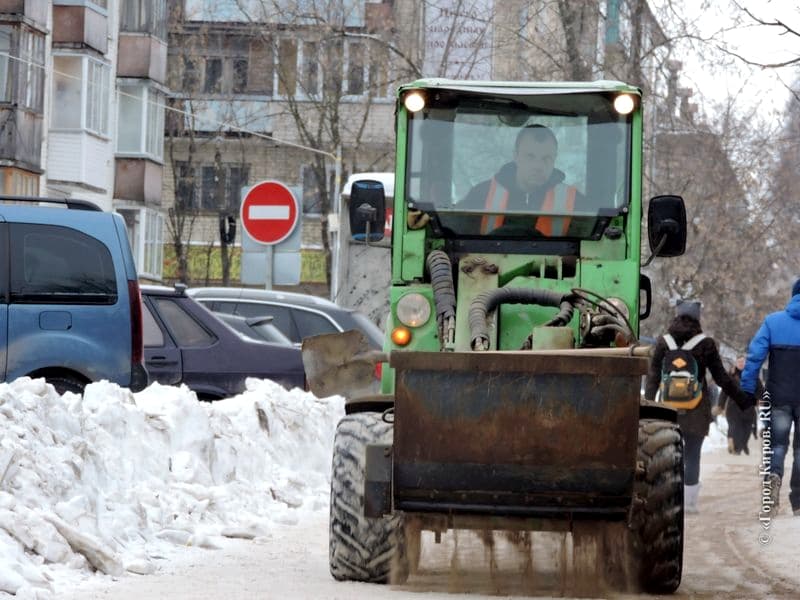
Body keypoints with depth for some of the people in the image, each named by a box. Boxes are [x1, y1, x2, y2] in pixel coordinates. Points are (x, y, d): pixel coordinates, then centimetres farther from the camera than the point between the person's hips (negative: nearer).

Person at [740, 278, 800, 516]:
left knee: (778, 444, 10)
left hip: (779, 397, 0)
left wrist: (748, 389, -3)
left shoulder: (773, 321, 0)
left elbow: (755, 355, -7)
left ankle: (773, 474, -21)